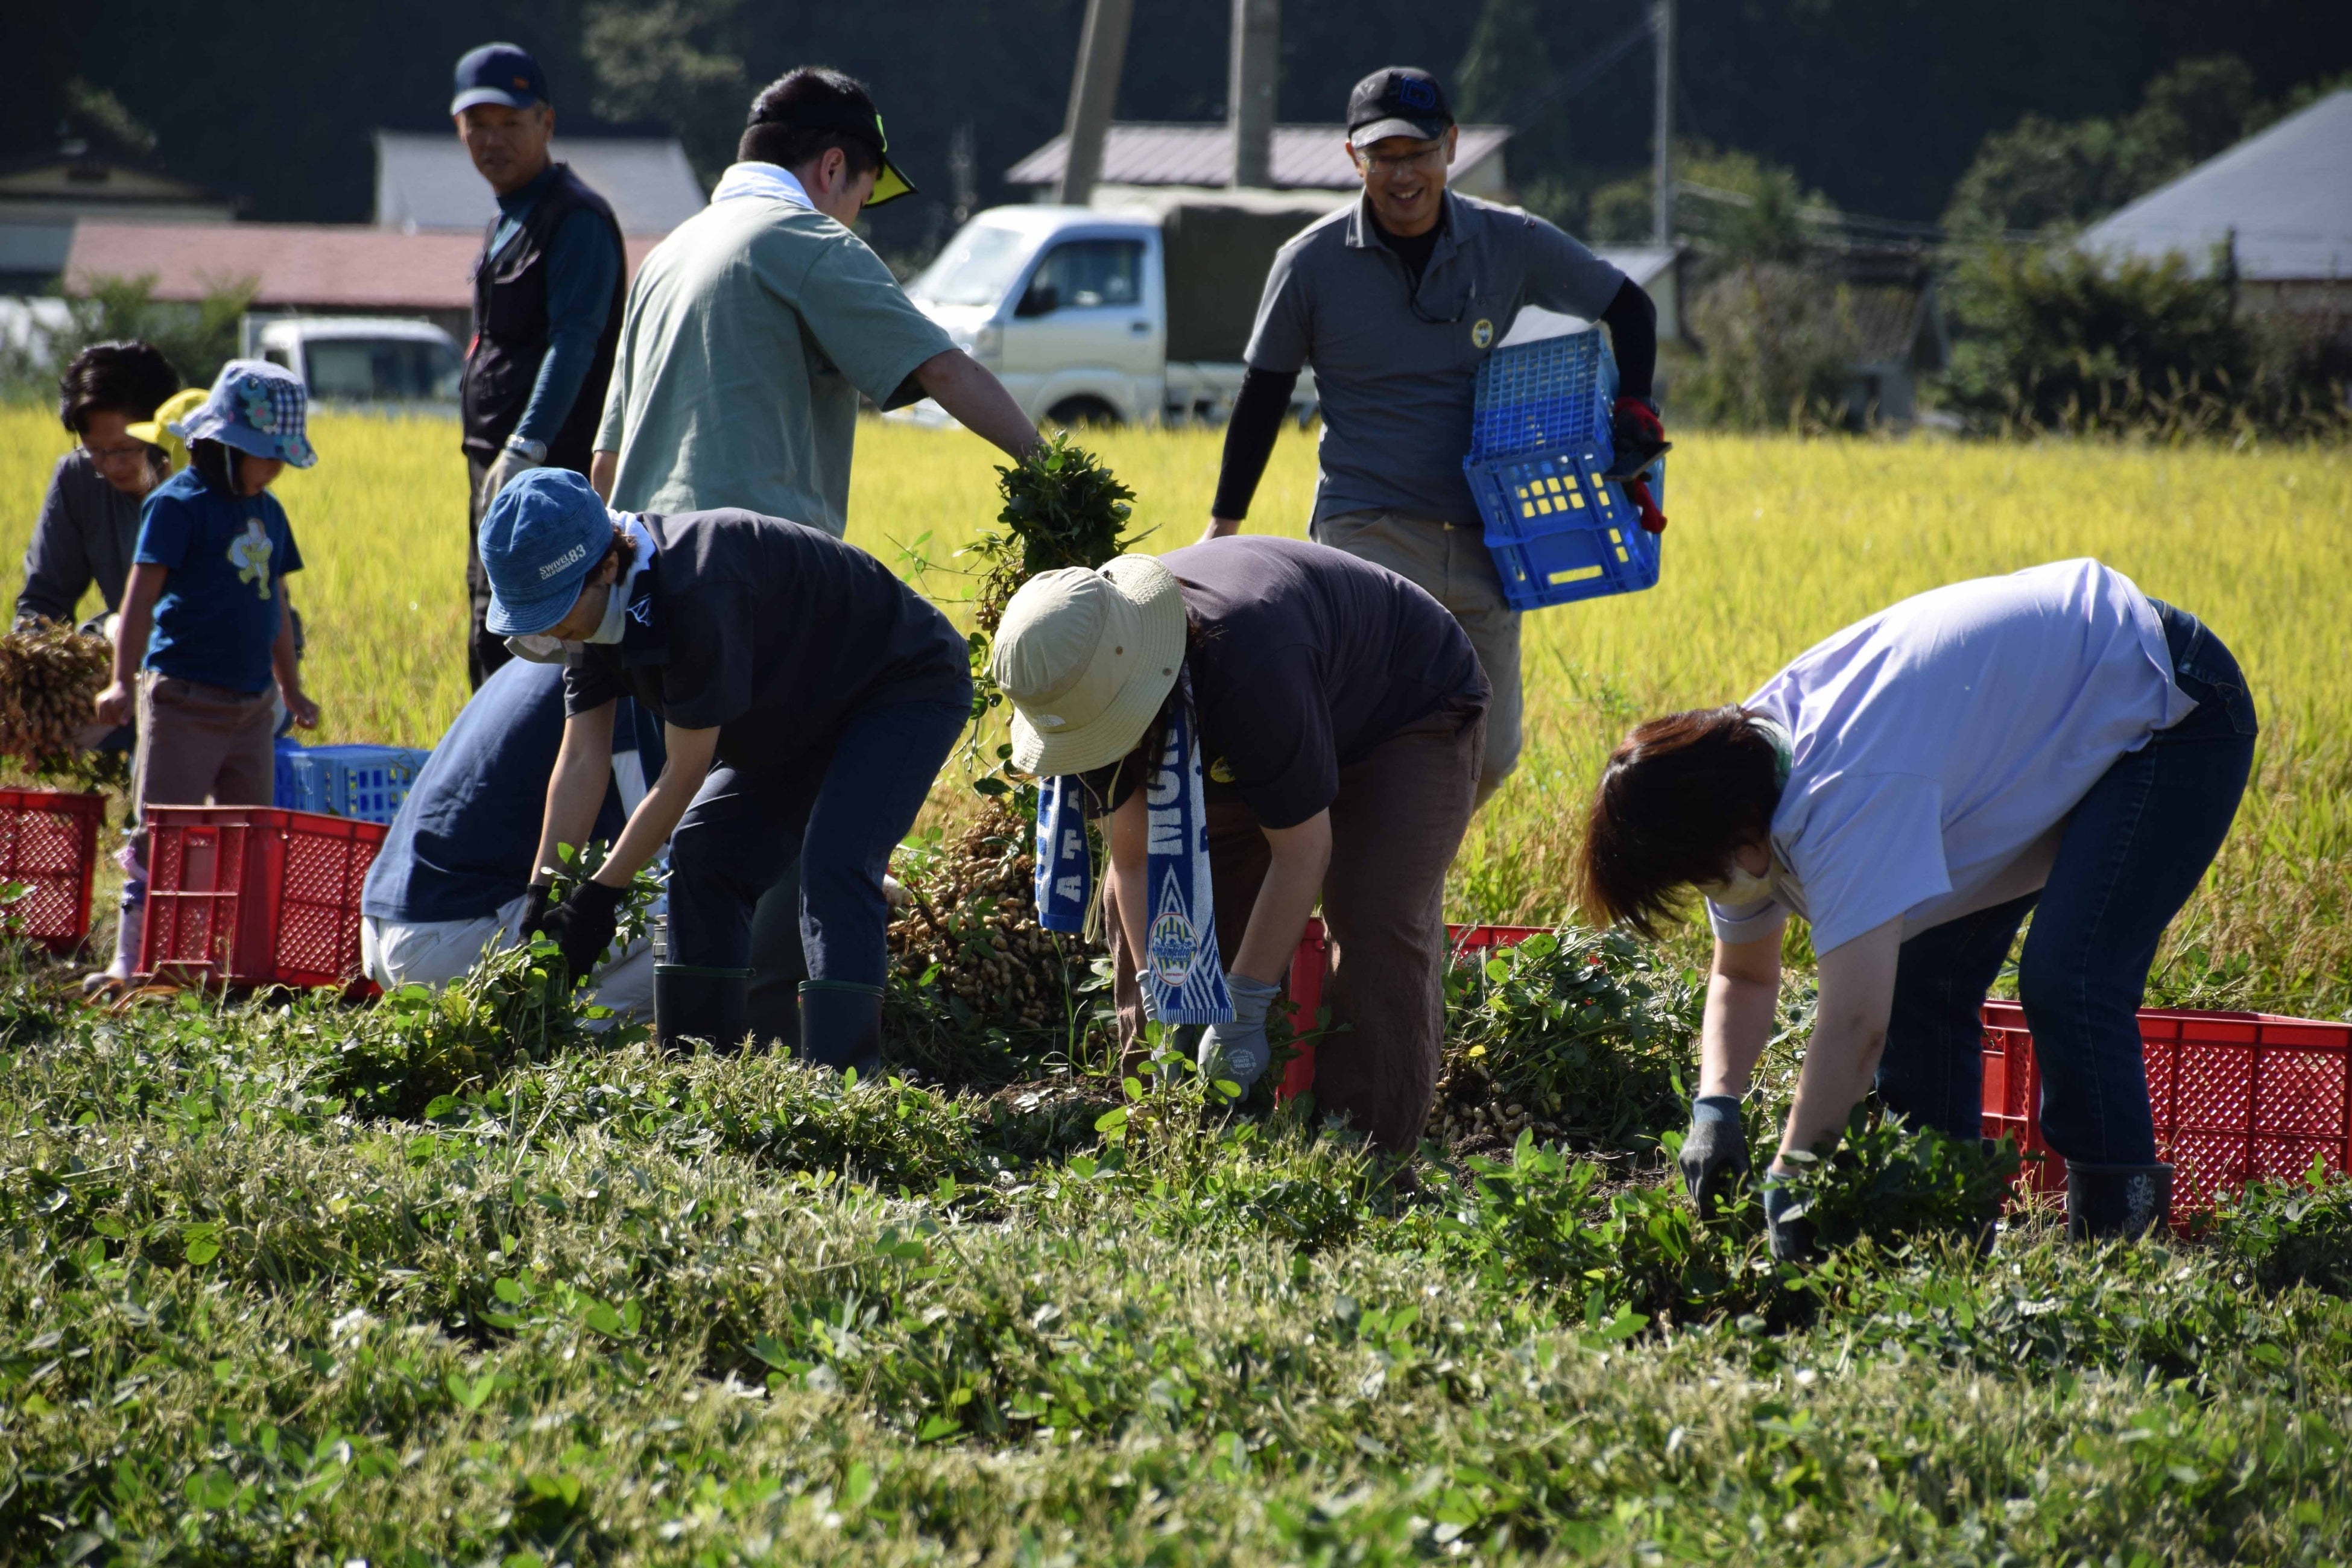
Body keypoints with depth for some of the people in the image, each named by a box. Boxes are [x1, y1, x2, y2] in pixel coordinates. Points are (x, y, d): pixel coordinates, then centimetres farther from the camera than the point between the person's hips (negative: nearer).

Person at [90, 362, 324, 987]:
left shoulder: (268, 513, 14)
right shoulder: (178, 505, -7)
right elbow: (141, 596, -11)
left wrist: (291, 689, 26)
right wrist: (123, 682, -19)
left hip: (252, 702, 7)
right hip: (184, 695, -7)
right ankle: (132, 955, -6)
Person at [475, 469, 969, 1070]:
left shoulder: (696, 593, -37)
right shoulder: (594, 606, -10)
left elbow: (685, 773, -30)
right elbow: (581, 759, -6)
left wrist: (599, 897, -24)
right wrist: (543, 897, -12)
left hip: (908, 686, -10)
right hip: (809, 715, 10)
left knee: (834, 864, -26)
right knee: (703, 852, 3)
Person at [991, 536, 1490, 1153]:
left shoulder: (1252, 663, -46)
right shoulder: (1091, 678, -24)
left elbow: (1301, 854, -36)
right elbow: (1138, 861, -16)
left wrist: (1243, 1015, -32)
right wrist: (1168, 1014, -22)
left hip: (1415, 714, -7)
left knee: (1377, 927, -25)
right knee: (1135, 905, -2)